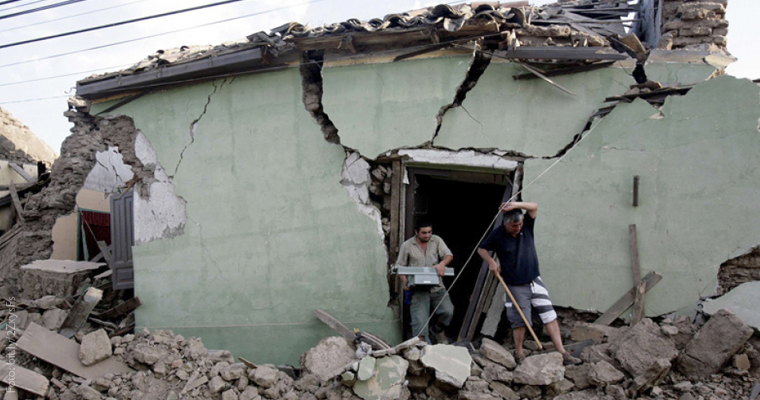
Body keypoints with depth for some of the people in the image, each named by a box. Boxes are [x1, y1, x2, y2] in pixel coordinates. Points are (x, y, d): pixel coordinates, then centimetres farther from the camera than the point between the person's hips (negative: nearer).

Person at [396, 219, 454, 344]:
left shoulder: (436, 240, 9)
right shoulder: (407, 245, 4)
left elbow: (449, 255, 2)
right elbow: (400, 266, 7)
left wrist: (442, 264, -21)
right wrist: (405, 281, -11)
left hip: (437, 286, 2)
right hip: (418, 288, -2)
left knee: (448, 311, -13)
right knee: (420, 318, -15)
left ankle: (438, 330, 17)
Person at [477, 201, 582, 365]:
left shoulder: (526, 226, -1)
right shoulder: (498, 235, -9)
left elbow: (534, 207, -11)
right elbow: (481, 249, 2)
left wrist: (516, 204, -26)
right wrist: (491, 262, -15)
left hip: (535, 281, 4)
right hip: (516, 286, -3)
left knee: (550, 316, 1)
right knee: (520, 320, 2)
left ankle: (562, 352, 6)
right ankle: (519, 354, 21)